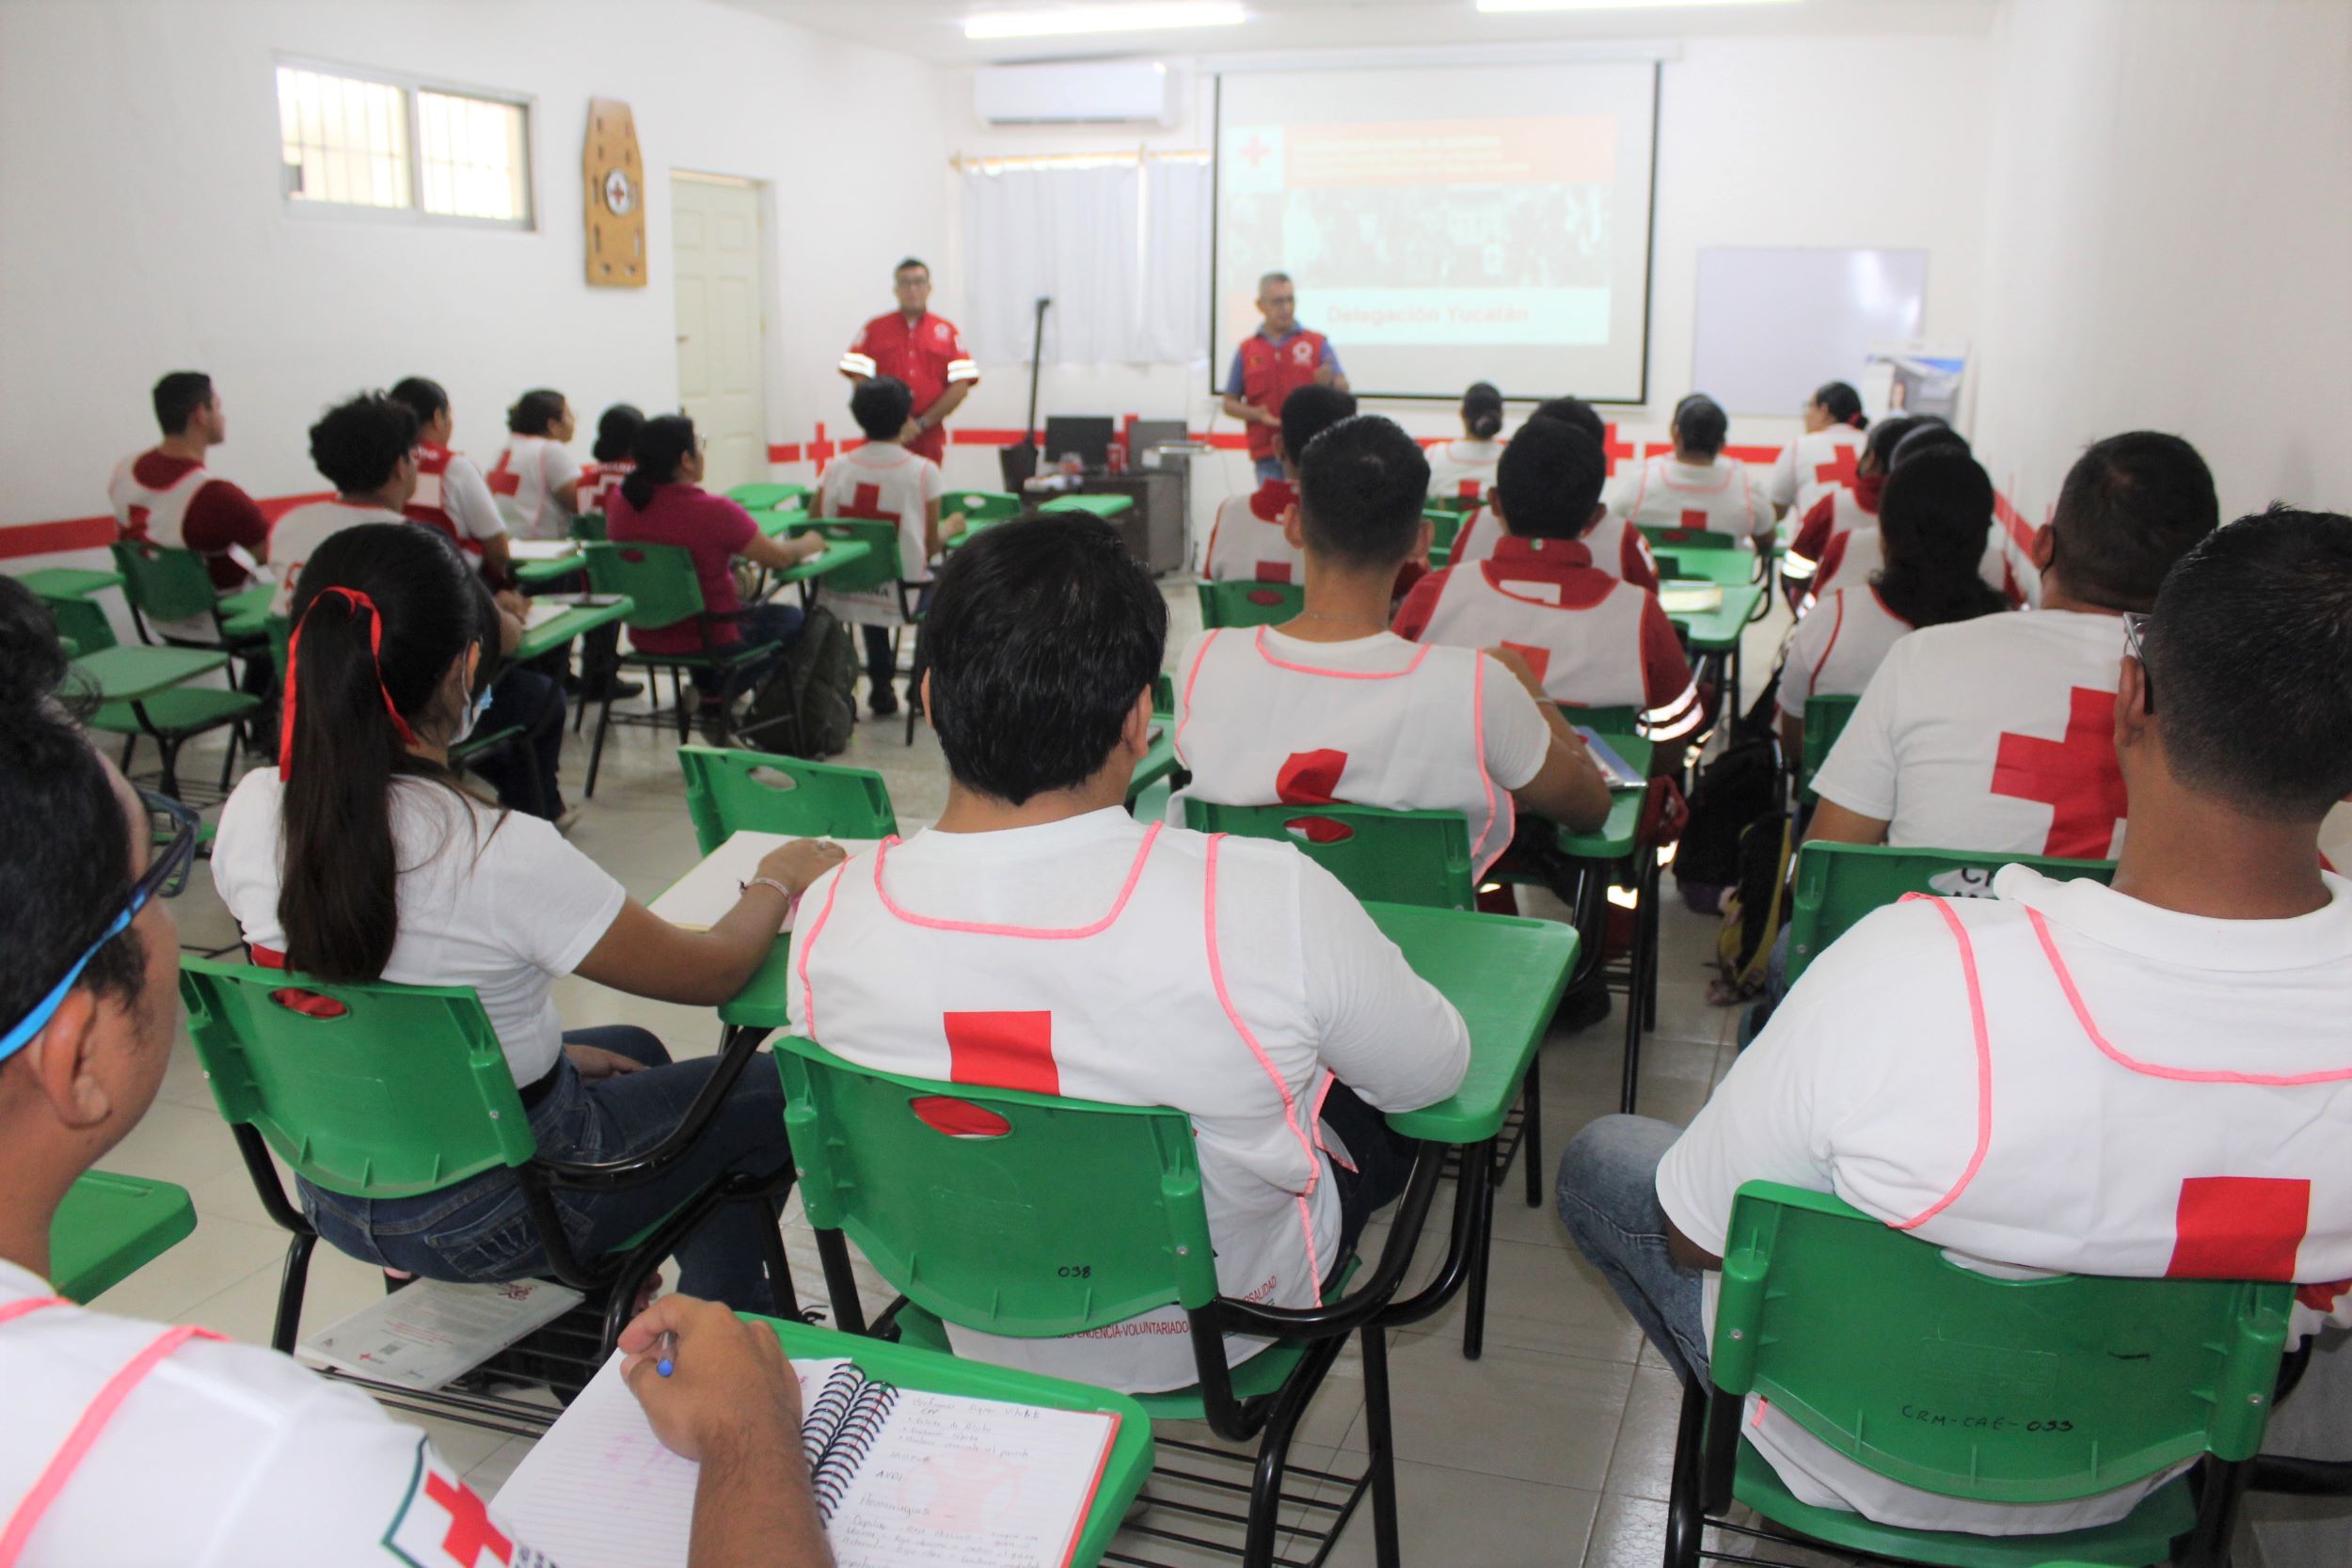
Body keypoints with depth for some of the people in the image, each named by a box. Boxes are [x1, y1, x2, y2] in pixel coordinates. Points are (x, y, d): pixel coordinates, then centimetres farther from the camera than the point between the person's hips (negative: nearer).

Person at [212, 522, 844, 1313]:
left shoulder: (250, 811, -12)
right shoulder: (502, 855, -31)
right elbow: (714, 971, -18)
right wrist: (777, 881, 3)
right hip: (487, 1215, -6)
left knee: (632, 1050, 30)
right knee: (770, 1097, 15)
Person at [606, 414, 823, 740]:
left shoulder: (622, 503, -6)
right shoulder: (713, 511, -24)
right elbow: (780, 558, -13)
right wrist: (809, 544, 9)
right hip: (707, 640, -6)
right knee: (792, 618, 20)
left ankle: (708, 692, 26)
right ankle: (716, 700, 14)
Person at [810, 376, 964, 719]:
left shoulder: (837, 468, -3)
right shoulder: (923, 471, -12)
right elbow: (930, 547, -8)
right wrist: (952, 527, 13)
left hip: (844, 592, 3)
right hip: (903, 598, -3)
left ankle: (881, 685, 35)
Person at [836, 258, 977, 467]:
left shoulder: (947, 331, 9)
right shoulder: (875, 329, 8)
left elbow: (961, 386, 3)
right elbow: (860, 381, 2)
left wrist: (921, 424, -5)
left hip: (929, 440, 1)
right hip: (883, 439, -1)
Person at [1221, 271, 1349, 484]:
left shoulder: (1318, 343, 7)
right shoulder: (1246, 350, 10)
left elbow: (1344, 389, 1)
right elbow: (1230, 404, 11)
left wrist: (1330, 382, -23)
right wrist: (1257, 414, -9)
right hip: (1267, 457, 1)